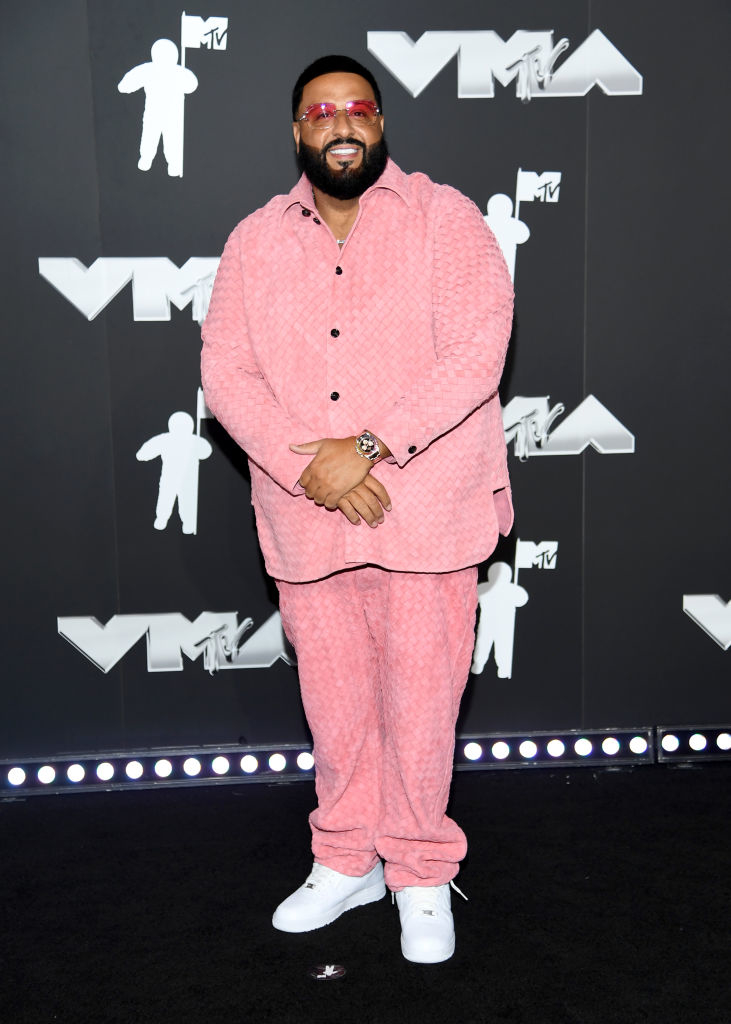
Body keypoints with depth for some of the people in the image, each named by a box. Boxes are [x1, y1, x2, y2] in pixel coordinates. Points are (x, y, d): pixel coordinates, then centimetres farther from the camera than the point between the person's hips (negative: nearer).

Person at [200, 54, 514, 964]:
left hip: (424, 512, -3)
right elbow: (225, 372, 0)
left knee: (419, 698, 5)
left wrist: (365, 447, -20)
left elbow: (477, 353, -13)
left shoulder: (445, 220, -2)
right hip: (304, 519, 3)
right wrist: (307, 464, -15)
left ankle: (421, 873, 26)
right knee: (333, 700, 14)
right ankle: (347, 862, 34)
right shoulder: (253, 242, 8)